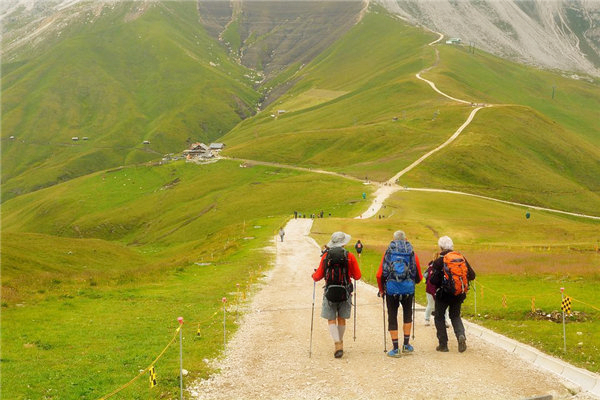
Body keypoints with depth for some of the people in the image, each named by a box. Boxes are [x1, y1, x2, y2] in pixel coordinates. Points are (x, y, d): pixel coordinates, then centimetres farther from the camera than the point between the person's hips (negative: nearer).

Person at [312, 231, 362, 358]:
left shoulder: (326, 256, -3)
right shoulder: (350, 256, -4)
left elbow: (318, 276, 0)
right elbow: (357, 276, 1)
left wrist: (314, 276, 23)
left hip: (330, 292, -1)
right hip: (345, 292, 1)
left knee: (331, 319, 4)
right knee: (341, 318, 16)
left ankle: (337, 344, -10)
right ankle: (340, 342, 27)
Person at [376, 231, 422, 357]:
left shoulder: (388, 252, 4)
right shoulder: (412, 254, 6)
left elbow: (380, 275, 0)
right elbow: (419, 277, 9)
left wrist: (381, 290, 14)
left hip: (391, 289, -1)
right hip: (408, 288, 1)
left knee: (392, 317, 7)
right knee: (407, 314, 20)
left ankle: (395, 349, 6)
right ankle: (406, 344, 20)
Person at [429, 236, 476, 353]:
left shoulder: (439, 261, -13)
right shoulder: (462, 258, 0)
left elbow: (434, 280, -17)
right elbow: (472, 275, 3)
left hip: (444, 294, -4)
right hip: (459, 294, 4)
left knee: (439, 317, 13)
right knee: (455, 316, 20)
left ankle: (443, 344, 11)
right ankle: (461, 335, -7)